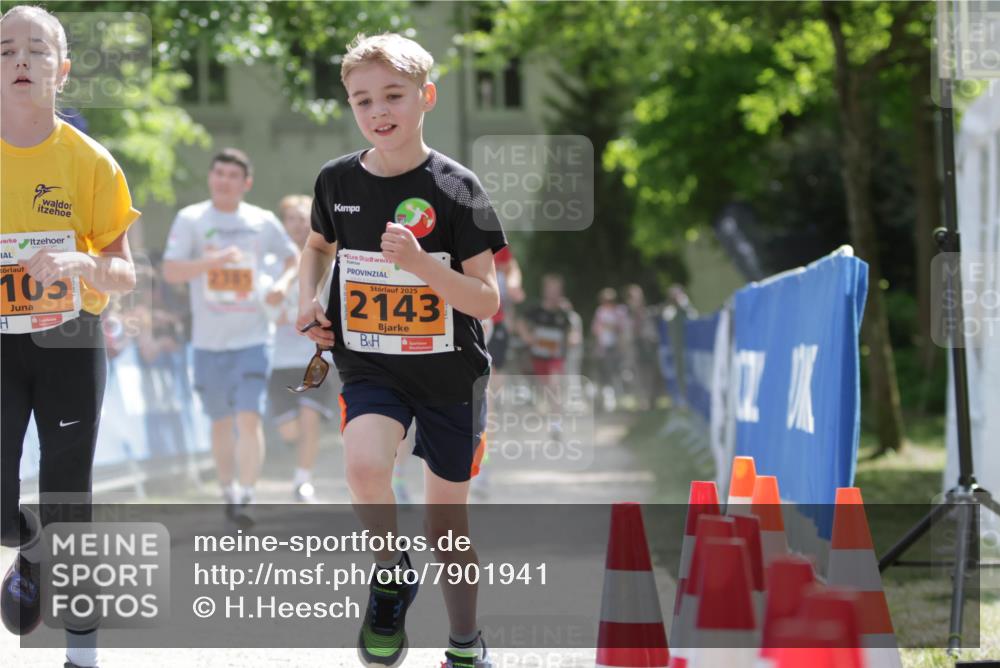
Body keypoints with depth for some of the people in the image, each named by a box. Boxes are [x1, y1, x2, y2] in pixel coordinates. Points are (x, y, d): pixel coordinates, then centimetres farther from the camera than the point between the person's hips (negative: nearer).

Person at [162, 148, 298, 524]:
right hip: (209, 341, 0)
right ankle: (228, 492, 27)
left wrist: (284, 284, -2)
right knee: (221, 421, 11)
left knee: (249, 418, -13)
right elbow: (170, 272, -12)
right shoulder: (190, 220, -2)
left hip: (253, 338, 0)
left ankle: (246, 497, -13)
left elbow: (293, 257, 19)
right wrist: (214, 261, -26)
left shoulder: (263, 222, 4)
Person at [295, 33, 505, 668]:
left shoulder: (456, 188, -13)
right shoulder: (338, 180, -2)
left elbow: (487, 300, -14)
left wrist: (419, 262, -29)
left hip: (450, 371, -1)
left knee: (448, 521, 7)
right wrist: (308, 300, 1)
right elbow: (319, 244, 20)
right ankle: (392, 573, 0)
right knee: (364, 465, -28)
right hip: (370, 366, 2)